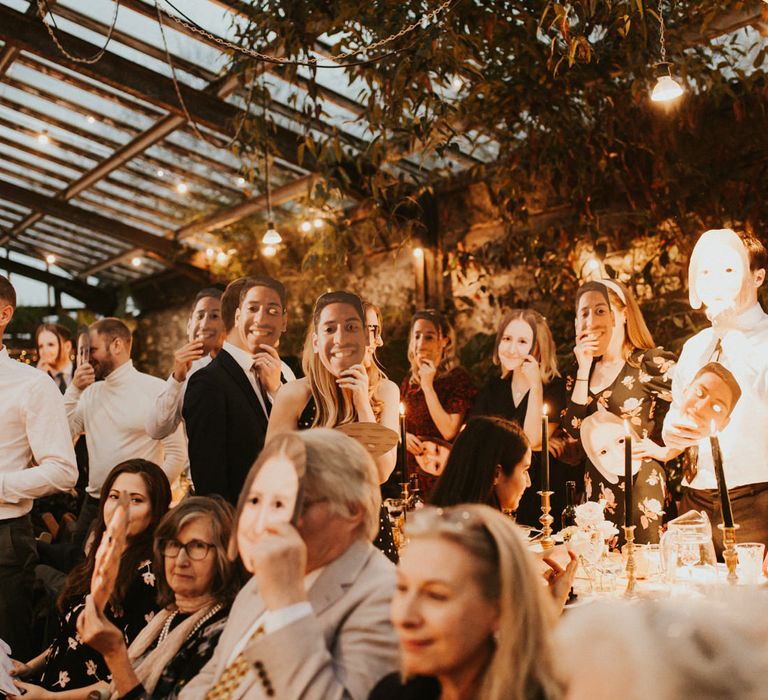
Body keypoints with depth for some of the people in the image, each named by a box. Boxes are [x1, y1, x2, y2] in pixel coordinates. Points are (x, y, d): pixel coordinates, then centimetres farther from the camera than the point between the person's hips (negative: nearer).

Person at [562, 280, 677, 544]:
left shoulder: (654, 363, -6)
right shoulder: (584, 370, 12)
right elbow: (574, 429, 0)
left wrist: (663, 451, -16)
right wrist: (584, 369, -2)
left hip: (641, 485, -5)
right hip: (597, 490, 5)